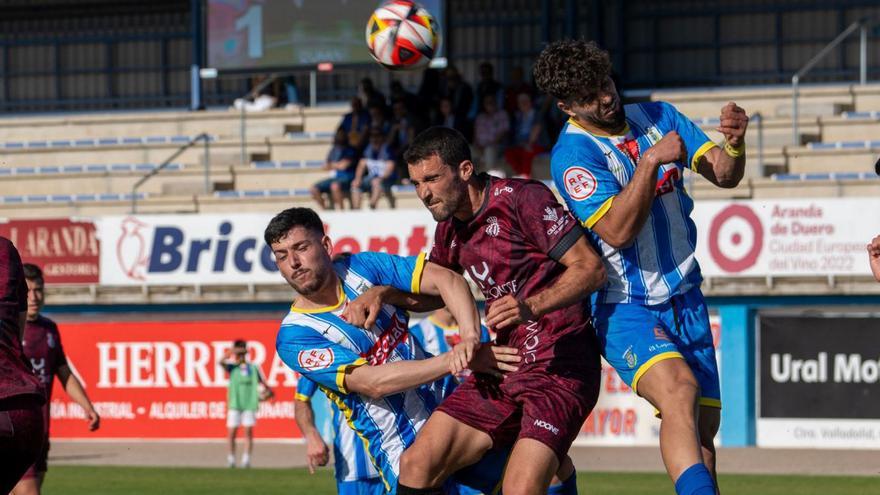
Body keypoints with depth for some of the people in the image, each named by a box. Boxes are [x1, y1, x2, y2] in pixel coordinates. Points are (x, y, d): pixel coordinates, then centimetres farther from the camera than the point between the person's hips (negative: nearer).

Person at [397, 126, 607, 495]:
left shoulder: (521, 198, -13)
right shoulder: (449, 226, 10)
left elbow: (591, 268, -16)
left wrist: (532, 306, -30)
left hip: (560, 367, -8)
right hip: (504, 367, 8)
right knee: (417, 464, -4)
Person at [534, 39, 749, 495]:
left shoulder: (657, 117, 6)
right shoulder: (572, 154, -12)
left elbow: (724, 176, 4)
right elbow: (617, 231, -22)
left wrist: (733, 144, -18)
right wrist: (650, 161, -27)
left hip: (686, 300, 6)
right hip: (626, 308, -6)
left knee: (702, 430, 4)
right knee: (679, 389, -32)